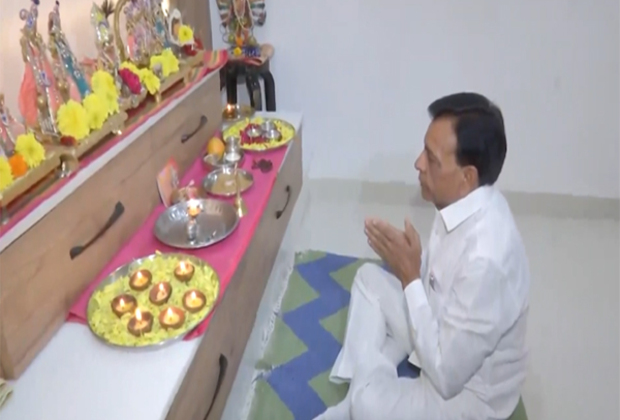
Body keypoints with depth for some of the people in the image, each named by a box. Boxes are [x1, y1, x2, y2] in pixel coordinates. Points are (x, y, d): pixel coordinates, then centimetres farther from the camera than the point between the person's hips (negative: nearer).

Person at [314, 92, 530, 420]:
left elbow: (446, 375, -29)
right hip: (447, 335, 8)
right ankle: (360, 385, 5)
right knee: (370, 277, 8)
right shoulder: (466, 204, -10)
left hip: (468, 392, -8)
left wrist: (409, 276, -28)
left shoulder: (486, 257, -37)